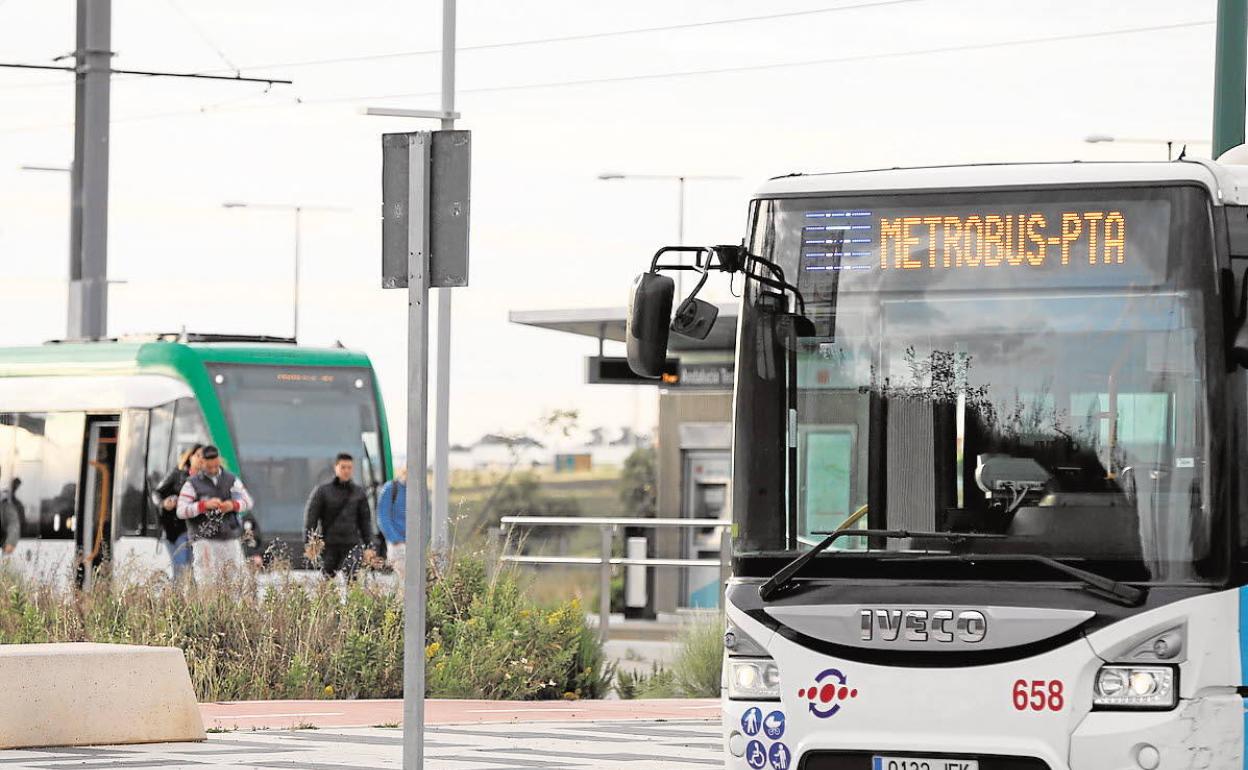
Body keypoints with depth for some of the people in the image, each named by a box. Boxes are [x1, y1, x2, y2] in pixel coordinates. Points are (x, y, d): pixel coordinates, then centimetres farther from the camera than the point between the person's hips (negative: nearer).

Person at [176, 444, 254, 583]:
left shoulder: (231, 480, 13)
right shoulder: (192, 484, 3)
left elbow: (247, 501, 9)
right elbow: (181, 511, -5)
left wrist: (233, 505, -13)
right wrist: (204, 505, -19)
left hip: (230, 540, 3)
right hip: (204, 541, -3)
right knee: (206, 583, -12)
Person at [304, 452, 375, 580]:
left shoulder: (358, 492, 10)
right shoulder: (322, 491, 3)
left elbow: (365, 520, 14)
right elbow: (311, 517, 2)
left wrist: (368, 547, 9)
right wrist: (310, 543, -6)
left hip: (352, 545, 0)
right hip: (328, 545, 0)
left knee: (350, 579, -15)